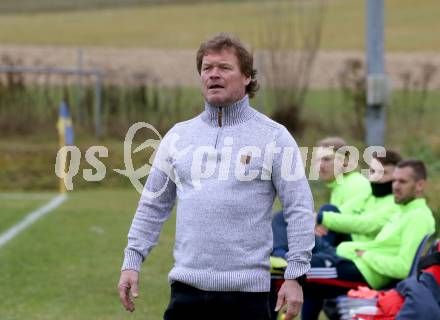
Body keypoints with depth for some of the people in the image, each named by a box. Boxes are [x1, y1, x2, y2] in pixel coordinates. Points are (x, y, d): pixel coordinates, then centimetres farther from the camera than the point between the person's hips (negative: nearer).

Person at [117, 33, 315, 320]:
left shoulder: (274, 137, 0)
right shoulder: (179, 136, 12)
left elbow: (300, 209, -4)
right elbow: (153, 205, 17)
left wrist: (295, 276, -10)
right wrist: (132, 261, 9)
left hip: (247, 289, -3)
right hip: (187, 285, 3)